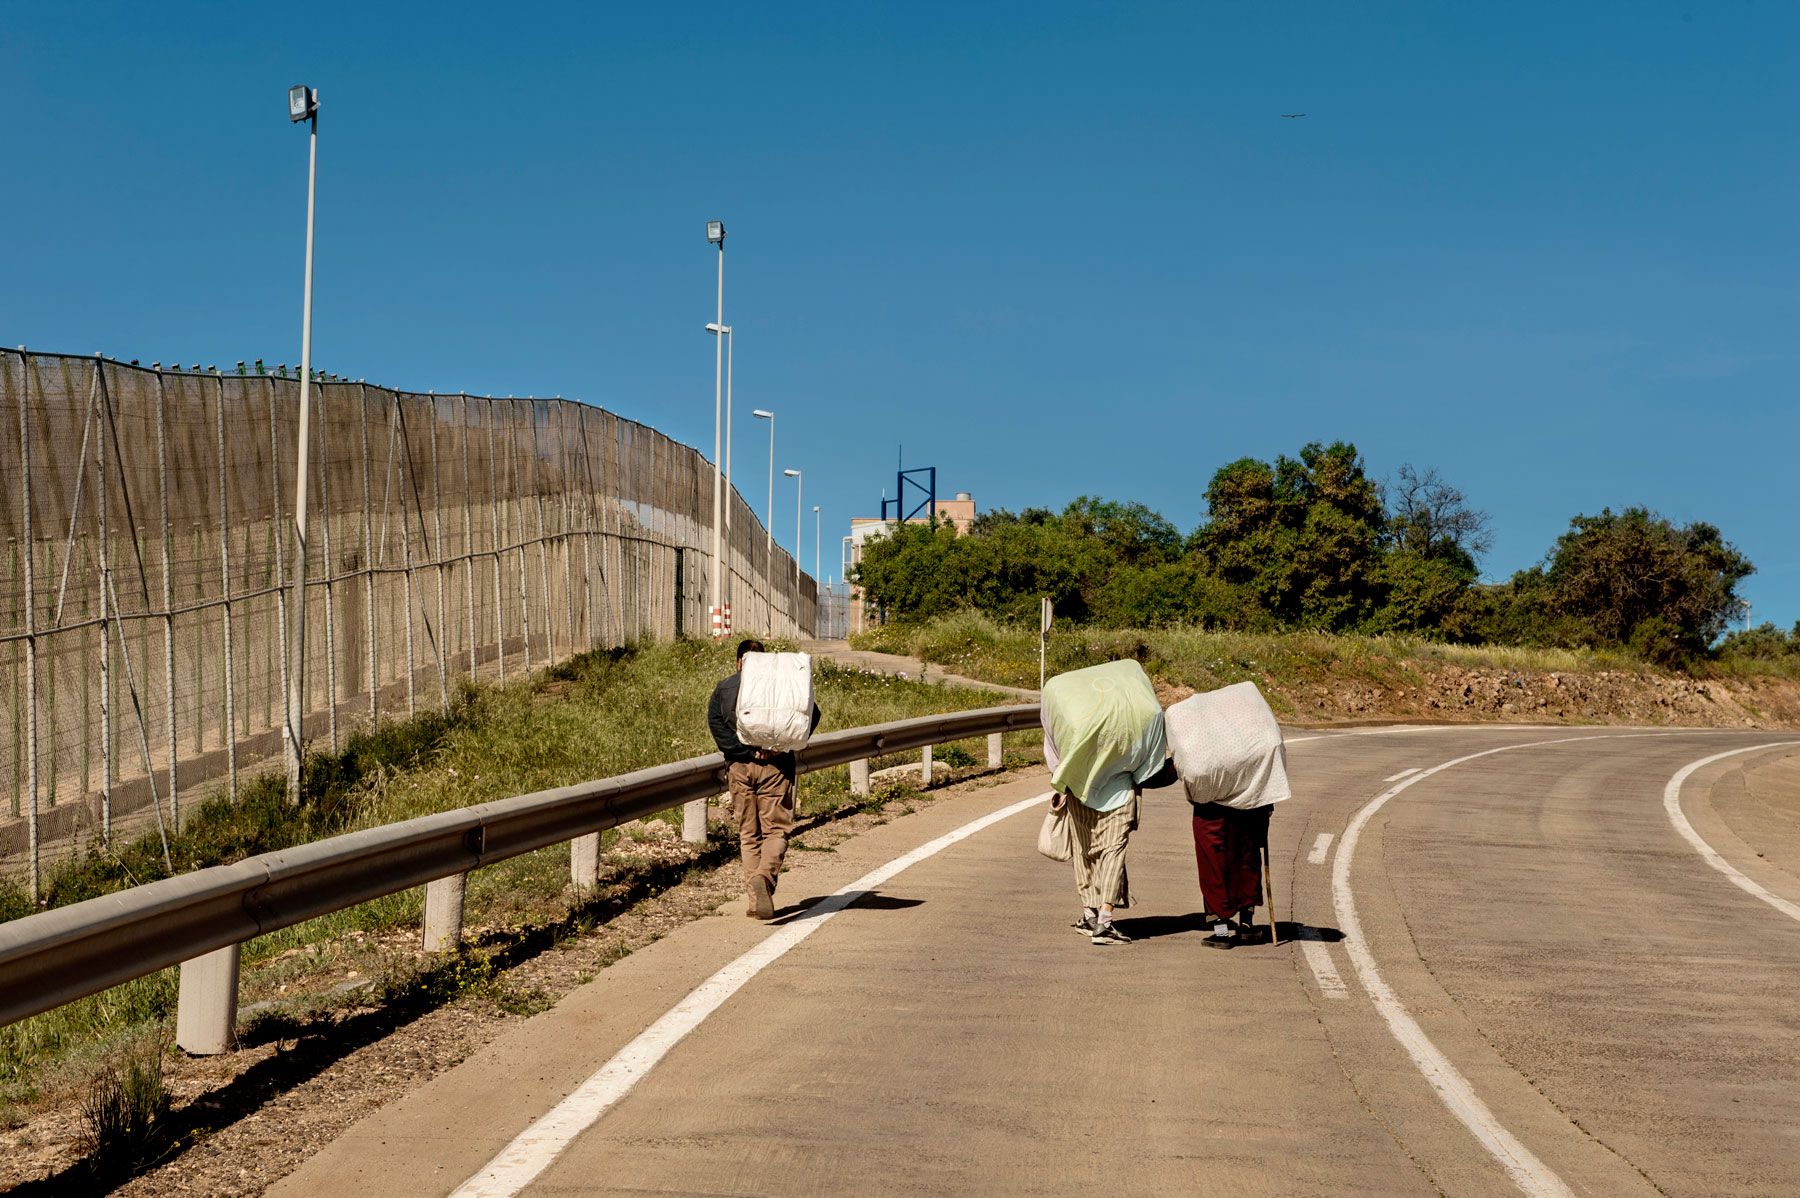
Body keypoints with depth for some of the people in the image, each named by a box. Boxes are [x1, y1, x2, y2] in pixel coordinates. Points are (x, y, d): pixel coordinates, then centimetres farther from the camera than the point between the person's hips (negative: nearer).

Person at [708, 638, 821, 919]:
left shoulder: (724, 688, 10)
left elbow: (715, 722, -6)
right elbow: (811, 712, -4)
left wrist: (744, 751, -10)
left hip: (739, 767, 1)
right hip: (776, 766, -1)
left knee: (748, 835, 10)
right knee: (776, 830, 4)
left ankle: (756, 901, 4)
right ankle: (765, 875, -25)